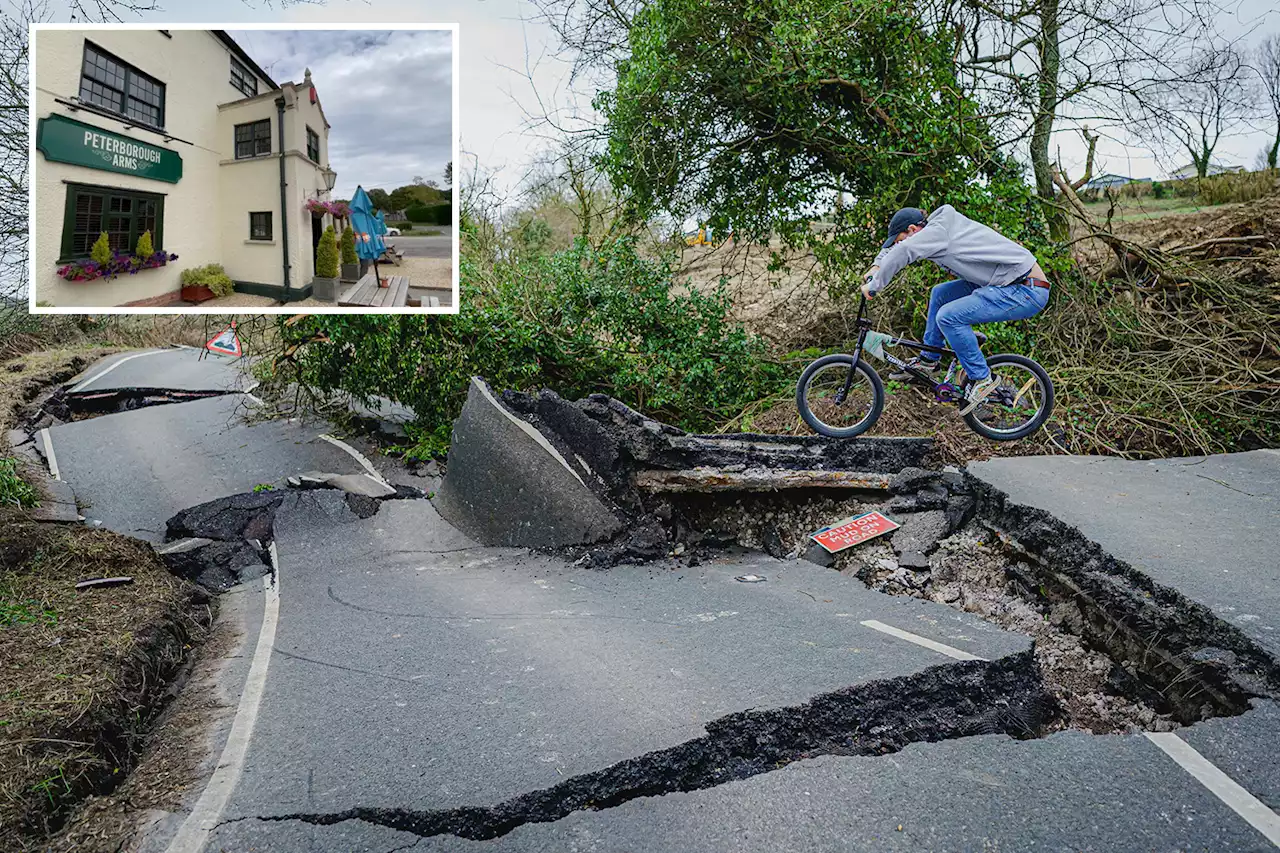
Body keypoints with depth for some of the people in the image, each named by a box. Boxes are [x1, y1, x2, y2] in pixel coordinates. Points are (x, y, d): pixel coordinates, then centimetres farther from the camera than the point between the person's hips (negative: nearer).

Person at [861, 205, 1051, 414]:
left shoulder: (939, 232, -18)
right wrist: (876, 267, 11)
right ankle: (929, 360, 24)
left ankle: (982, 378, -5)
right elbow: (893, 245, 25)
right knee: (940, 294, 14)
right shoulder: (937, 230, 10)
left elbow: (903, 251, -34)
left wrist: (874, 286, -23)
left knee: (948, 316, -20)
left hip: (1028, 291, -10)